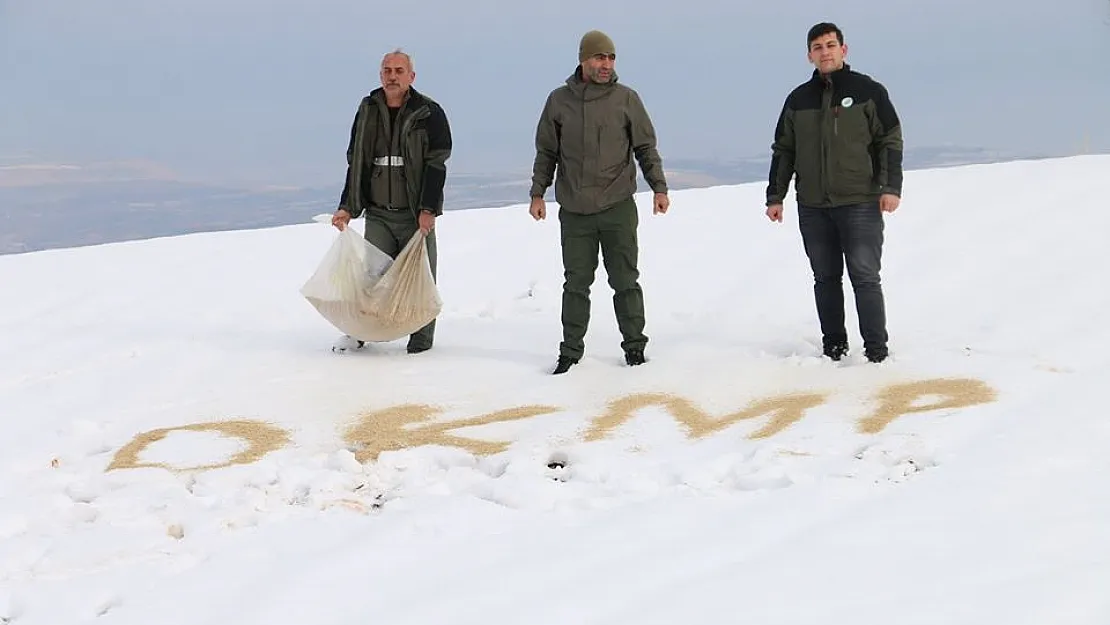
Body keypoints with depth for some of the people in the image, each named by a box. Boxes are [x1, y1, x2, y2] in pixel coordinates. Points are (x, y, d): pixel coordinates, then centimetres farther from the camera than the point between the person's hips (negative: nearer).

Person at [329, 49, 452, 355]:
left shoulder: (429, 112, -1)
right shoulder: (367, 111, 11)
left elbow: (436, 163, -7)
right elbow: (355, 162, 15)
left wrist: (428, 208, -15)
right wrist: (347, 208, 9)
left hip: (416, 214, -3)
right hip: (377, 214, 3)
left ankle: (421, 341, 12)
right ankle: (360, 332, 17)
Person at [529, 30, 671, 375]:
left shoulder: (627, 98, 1)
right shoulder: (559, 100, 5)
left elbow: (646, 148, 6)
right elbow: (546, 153, 11)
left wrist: (659, 188, -1)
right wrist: (537, 193, 6)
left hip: (618, 208, -1)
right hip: (574, 212, 1)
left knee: (625, 281, 5)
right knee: (576, 284, 6)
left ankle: (634, 346, 15)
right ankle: (571, 352, 14)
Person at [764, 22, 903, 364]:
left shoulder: (868, 91, 1)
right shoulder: (798, 99, 11)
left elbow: (890, 141, -1)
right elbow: (783, 151, 15)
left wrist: (891, 187, -10)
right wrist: (775, 196, 10)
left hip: (860, 204, -4)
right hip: (812, 207, 4)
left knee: (865, 278, -5)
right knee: (826, 279, 8)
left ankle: (877, 350, 0)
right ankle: (833, 346, 16)